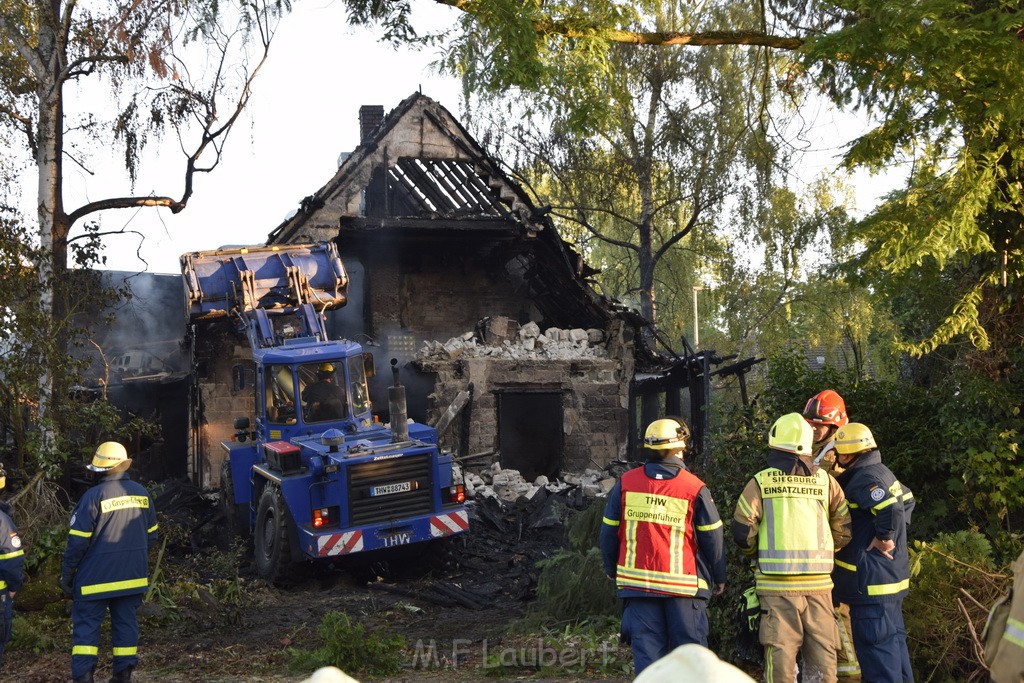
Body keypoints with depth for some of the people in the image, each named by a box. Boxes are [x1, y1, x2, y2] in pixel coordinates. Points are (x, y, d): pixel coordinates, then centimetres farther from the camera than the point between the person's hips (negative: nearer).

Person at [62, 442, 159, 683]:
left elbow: (78, 540, -13)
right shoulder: (141, 493, 4)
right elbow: (151, 535, 12)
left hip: (97, 576, -5)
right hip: (133, 576, 5)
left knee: (86, 624, 3)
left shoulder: (94, 496, -14)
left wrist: (66, 574, -3)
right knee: (126, 622, 12)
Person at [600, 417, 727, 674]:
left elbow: (609, 530, 8)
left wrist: (612, 569, 22)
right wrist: (719, 578, 12)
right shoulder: (695, 488, -7)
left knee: (646, 651, 6)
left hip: (638, 583, 2)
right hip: (684, 584, -2)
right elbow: (713, 537, -1)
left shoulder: (626, 483, 0)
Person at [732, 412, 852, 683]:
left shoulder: (761, 482, -2)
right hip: (819, 581, 2)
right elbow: (844, 529, 7)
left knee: (780, 651, 2)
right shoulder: (825, 481, 6)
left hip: (776, 582, -2)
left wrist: (757, 555, 12)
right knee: (822, 651, 8)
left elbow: (742, 529, -6)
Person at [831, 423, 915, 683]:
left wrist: (884, 537, -19)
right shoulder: (882, 472, 13)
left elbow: (891, 508, -32)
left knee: (875, 642, -5)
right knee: (893, 637, 18)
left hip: (872, 580, -10)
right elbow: (907, 501, 26)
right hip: (893, 573, 10)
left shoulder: (864, 479, -18)